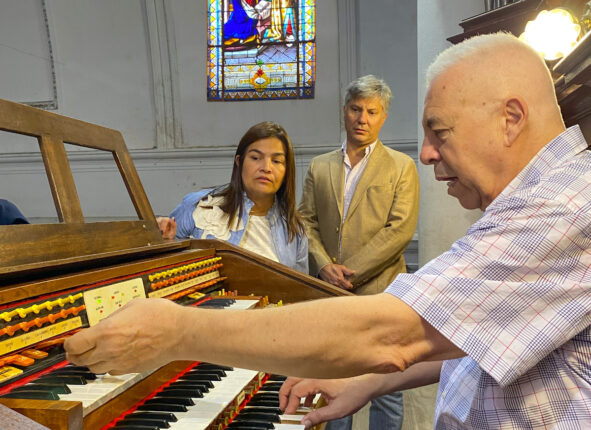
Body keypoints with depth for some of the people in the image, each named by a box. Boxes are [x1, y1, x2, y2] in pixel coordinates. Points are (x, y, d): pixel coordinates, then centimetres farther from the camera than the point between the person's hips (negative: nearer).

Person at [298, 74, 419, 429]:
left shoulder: (401, 167, 2)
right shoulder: (319, 167, 12)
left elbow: (400, 229, -8)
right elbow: (307, 221, 8)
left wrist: (349, 270, -13)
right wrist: (325, 267, -9)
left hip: (380, 292, -3)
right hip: (328, 293, 3)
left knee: (386, 389, 8)